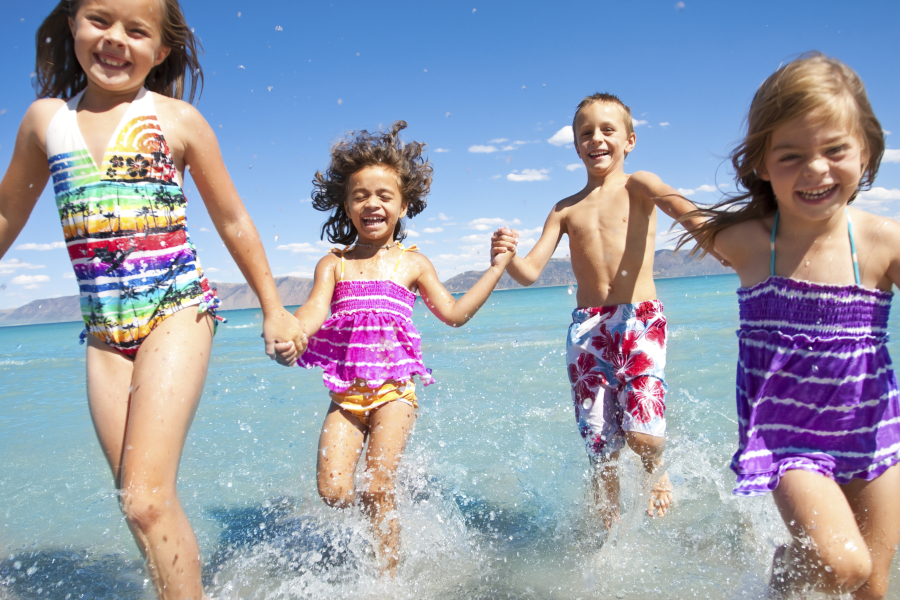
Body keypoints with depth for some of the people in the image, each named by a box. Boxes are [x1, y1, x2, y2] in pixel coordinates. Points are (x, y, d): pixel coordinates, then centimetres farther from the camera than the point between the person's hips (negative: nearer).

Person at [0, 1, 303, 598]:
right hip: (104, 332, 4)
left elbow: (233, 221, 8)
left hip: (177, 310, -4)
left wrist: (273, 308, 11)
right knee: (142, 505, 5)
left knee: (146, 498, -15)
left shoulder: (178, 120, 1)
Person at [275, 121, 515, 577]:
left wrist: (498, 265, 8)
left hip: (394, 389, -2)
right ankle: (382, 505, 27)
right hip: (346, 393, 2)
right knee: (333, 492, -7)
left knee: (376, 492, -6)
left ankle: (388, 577, 15)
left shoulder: (411, 263, 6)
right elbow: (315, 309, -9)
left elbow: (454, 313, 10)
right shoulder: (333, 264, 7)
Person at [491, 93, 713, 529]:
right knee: (600, 450, 5)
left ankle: (658, 471, 21)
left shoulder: (637, 186, 6)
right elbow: (530, 272, 7)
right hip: (587, 328, 3)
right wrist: (506, 256, -16)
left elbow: (674, 202, -18)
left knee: (641, 434, -16)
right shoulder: (565, 209, 14)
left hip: (641, 319, -3)